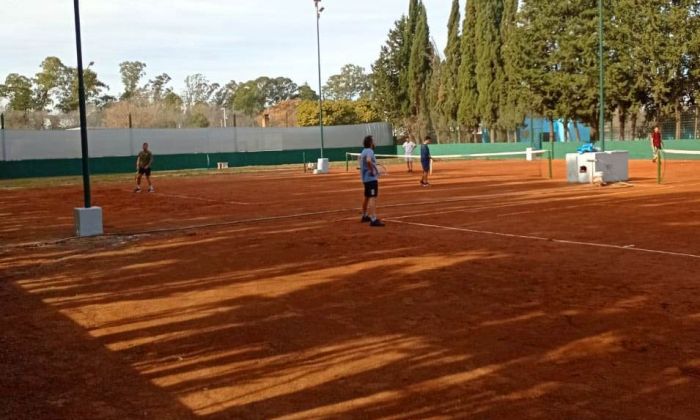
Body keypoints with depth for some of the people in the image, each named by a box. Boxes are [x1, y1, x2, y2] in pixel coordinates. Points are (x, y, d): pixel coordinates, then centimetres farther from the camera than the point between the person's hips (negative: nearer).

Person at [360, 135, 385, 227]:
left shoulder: (364, 151, 13)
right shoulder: (369, 151, -15)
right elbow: (368, 161, -35)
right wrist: (372, 170, -23)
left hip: (366, 178, 10)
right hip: (371, 178, -10)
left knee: (367, 197, 22)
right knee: (373, 198, -14)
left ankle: (365, 216, 35)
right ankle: (373, 220, -21)